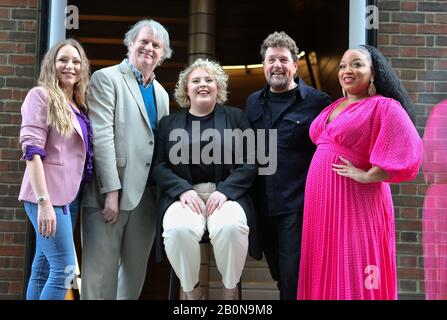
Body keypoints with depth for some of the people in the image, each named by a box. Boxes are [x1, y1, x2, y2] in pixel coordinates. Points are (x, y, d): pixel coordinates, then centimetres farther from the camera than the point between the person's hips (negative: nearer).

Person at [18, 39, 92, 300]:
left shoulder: (79, 105, 16)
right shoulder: (41, 95, -5)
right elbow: (32, 150, -14)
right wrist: (44, 202, -21)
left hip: (71, 195, 7)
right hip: (49, 195, -7)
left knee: (44, 268, 10)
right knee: (65, 268, -9)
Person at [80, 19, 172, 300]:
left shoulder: (161, 93, 20)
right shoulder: (106, 78, 0)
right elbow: (101, 136, -10)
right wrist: (111, 190, -17)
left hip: (147, 196, 6)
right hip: (110, 191, -6)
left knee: (135, 273, 11)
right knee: (101, 273, -3)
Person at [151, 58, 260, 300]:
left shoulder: (235, 117, 13)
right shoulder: (169, 123, 16)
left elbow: (249, 163, 5)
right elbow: (159, 166, 8)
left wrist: (225, 190, -11)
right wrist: (183, 189, -11)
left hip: (226, 194, 0)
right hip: (183, 194, 1)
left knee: (230, 227, -34)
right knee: (178, 229, -33)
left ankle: (230, 289, -7)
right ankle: (190, 289, -7)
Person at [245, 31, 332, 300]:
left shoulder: (317, 102, -3)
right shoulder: (254, 103, 13)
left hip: (298, 206, -5)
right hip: (263, 206, 5)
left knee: (294, 280, -3)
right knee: (279, 276, 16)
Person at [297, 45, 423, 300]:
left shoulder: (384, 106, -8)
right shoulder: (335, 107, 16)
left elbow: (407, 151, -20)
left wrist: (367, 176, -16)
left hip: (355, 201, -7)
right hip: (322, 199, 8)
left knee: (354, 275, -2)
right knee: (326, 269, 12)